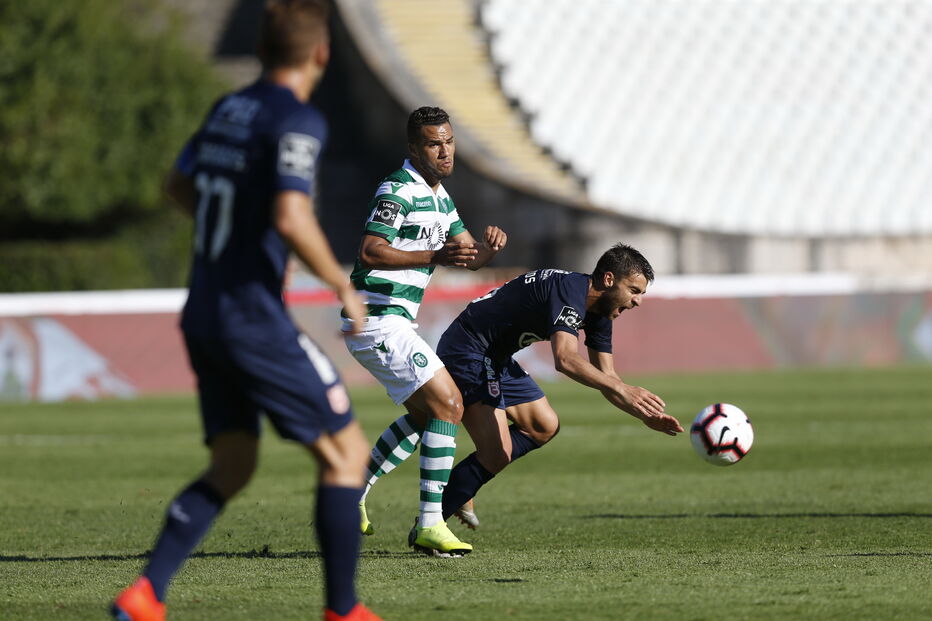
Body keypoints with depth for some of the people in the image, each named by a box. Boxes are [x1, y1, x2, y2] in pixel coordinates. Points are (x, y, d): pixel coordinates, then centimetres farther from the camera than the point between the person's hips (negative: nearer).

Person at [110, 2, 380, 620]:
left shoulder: (229, 109, 11)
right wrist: (344, 287, -13)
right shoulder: (298, 122, -14)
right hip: (256, 320, -8)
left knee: (232, 468, 11)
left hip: (204, 316, 8)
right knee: (346, 453, 3)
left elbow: (180, 186, 25)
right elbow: (291, 218, -26)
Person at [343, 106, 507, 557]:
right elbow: (370, 252, -25)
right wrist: (436, 256, -31)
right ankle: (430, 525, -15)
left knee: (425, 413, 21)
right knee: (448, 405, -14)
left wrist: (490, 245, -3)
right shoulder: (398, 191, -15)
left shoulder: (439, 197, 16)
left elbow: (468, 256, 20)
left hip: (392, 323, 10)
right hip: (378, 320, -10)